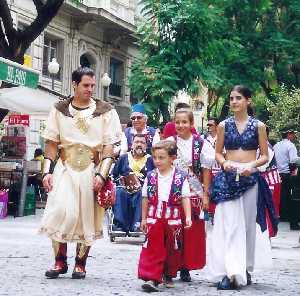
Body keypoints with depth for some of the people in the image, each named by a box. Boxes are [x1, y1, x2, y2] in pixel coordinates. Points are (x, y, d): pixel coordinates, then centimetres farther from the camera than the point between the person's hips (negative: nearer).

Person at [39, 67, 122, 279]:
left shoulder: (105, 112, 3)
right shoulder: (60, 110, 8)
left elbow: (109, 146, -2)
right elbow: (52, 143, 8)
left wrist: (101, 174, -12)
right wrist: (47, 171, -2)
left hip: (91, 170, -1)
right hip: (65, 168, 1)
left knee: (87, 217, 2)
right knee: (60, 212, -11)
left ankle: (80, 263, 15)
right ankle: (60, 261, 3)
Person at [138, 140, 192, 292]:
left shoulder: (180, 177, -4)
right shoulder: (151, 176, 3)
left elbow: (185, 198, -3)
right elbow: (146, 199, 8)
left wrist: (188, 217, -10)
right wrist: (144, 218, 9)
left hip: (173, 220, -1)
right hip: (154, 219, 1)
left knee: (173, 248, 10)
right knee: (153, 248, -5)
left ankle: (169, 275, 26)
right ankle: (151, 278, -7)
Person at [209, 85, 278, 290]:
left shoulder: (258, 126, 4)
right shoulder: (224, 125, 7)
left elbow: (265, 156, 4)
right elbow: (218, 152, 11)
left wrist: (252, 165, -14)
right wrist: (224, 163, -10)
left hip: (250, 179, 0)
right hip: (228, 179, 0)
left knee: (248, 225, 5)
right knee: (229, 225, -9)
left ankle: (246, 269, 17)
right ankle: (231, 272, -15)